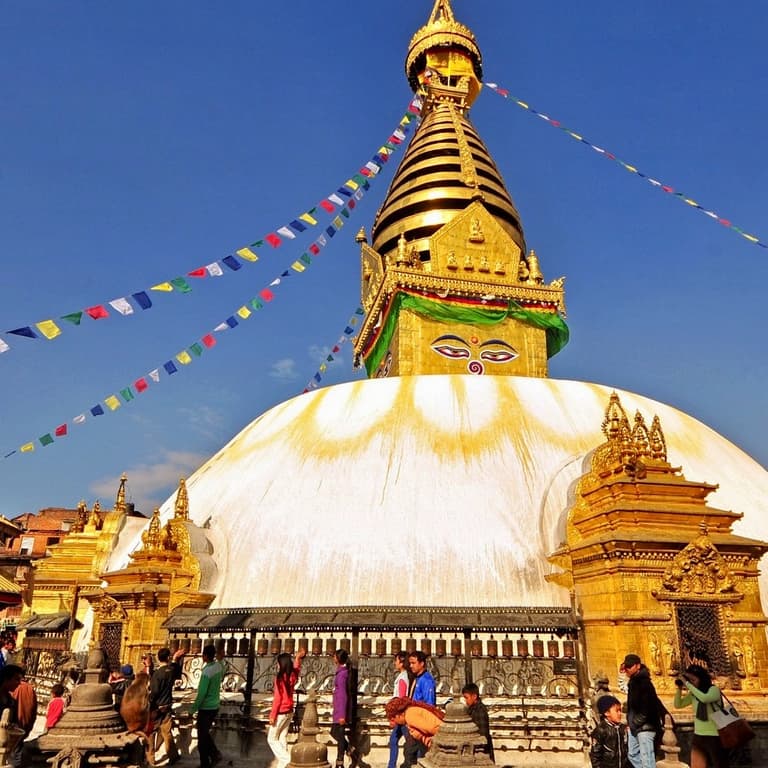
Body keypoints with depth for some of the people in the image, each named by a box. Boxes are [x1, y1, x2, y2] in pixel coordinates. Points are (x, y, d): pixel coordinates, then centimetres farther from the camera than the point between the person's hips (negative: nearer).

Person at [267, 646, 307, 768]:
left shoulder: (280, 678, -20)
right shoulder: (292, 676, 0)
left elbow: (277, 698, -19)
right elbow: (296, 667, 26)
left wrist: (272, 715, -15)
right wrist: (298, 657, 28)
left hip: (281, 712, -7)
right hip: (289, 711, 7)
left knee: (271, 739, 6)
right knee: (282, 738, 14)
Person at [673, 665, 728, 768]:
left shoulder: (714, 689, -12)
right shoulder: (693, 694, 6)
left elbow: (704, 698, -33)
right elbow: (678, 705, 7)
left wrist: (687, 684, -29)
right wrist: (679, 688, -6)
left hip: (714, 737, -6)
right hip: (698, 736, 6)